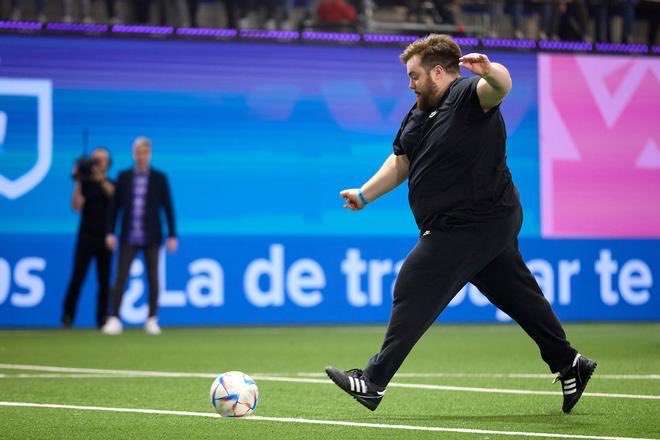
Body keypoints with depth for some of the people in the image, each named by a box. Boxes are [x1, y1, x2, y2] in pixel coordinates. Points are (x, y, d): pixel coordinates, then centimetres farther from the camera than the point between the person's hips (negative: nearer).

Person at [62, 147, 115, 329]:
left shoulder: (112, 184, 9)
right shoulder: (85, 183, 5)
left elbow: (114, 195, -14)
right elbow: (76, 206, -8)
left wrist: (101, 178, -24)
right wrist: (78, 182, -14)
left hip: (105, 238, 2)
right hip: (86, 237, -2)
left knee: (104, 280, 2)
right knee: (77, 278, -7)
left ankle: (102, 319, 6)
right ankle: (67, 317, -4)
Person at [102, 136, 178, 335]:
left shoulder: (159, 178, 2)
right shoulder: (124, 177, 5)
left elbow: (168, 207, 2)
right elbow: (115, 206, 6)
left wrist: (172, 235, -2)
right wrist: (110, 232, 0)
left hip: (151, 238, -1)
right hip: (128, 237, 1)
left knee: (153, 279, 3)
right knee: (120, 278, -5)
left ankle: (152, 320, 11)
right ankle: (114, 319, -4)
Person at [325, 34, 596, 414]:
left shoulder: (469, 96, -14)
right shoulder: (419, 114, 14)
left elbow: (501, 87, -36)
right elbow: (400, 163, 20)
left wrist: (490, 72, -58)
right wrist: (364, 195, 11)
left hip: (469, 225, -10)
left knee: (415, 293, -9)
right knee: (517, 294, 14)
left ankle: (374, 382, -6)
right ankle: (568, 365, 22)